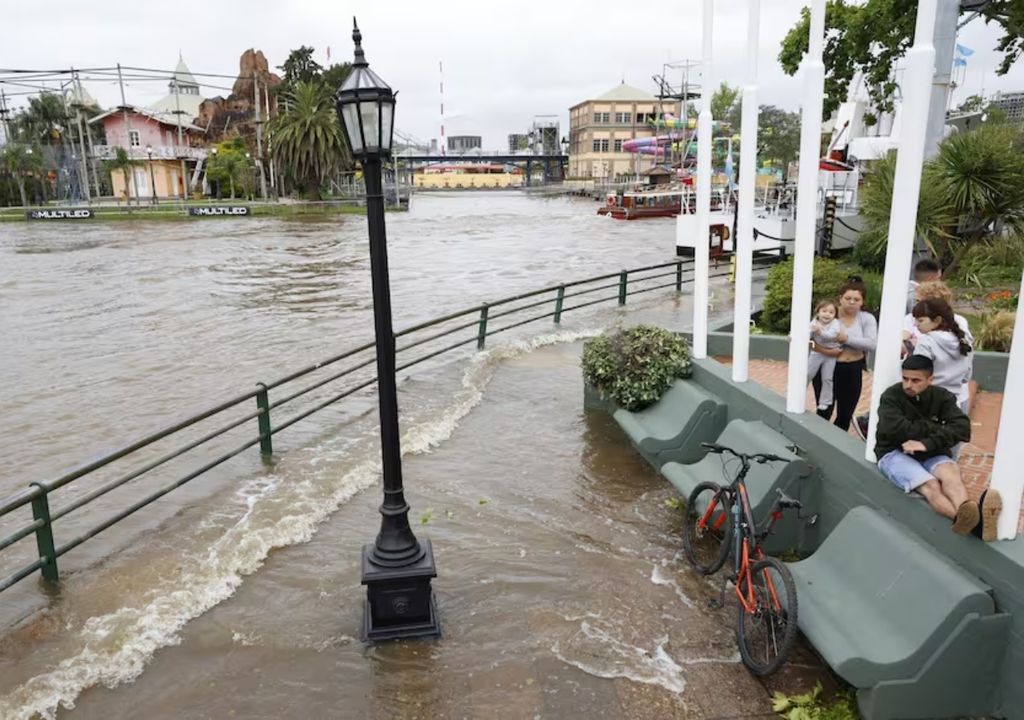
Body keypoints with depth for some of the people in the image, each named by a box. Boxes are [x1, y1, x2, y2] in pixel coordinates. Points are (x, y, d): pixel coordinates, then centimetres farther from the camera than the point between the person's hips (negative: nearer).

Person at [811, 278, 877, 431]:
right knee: (824, 412, 3)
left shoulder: (867, 318, 1)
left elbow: (871, 343, -14)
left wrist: (847, 339, -23)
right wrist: (823, 350, -27)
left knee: (845, 414, 13)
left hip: (853, 371, 3)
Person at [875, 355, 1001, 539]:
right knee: (931, 485, -32)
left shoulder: (942, 396, 3)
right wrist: (937, 428, -12)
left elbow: (962, 428, -12)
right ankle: (973, 522, -61)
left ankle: (974, 517, -62)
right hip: (895, 453, -3)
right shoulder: (891, 396, -7)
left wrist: (927, 443, -26)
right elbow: (895, 430, -22)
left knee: (950, 471, -32)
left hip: (930, 453, 3)